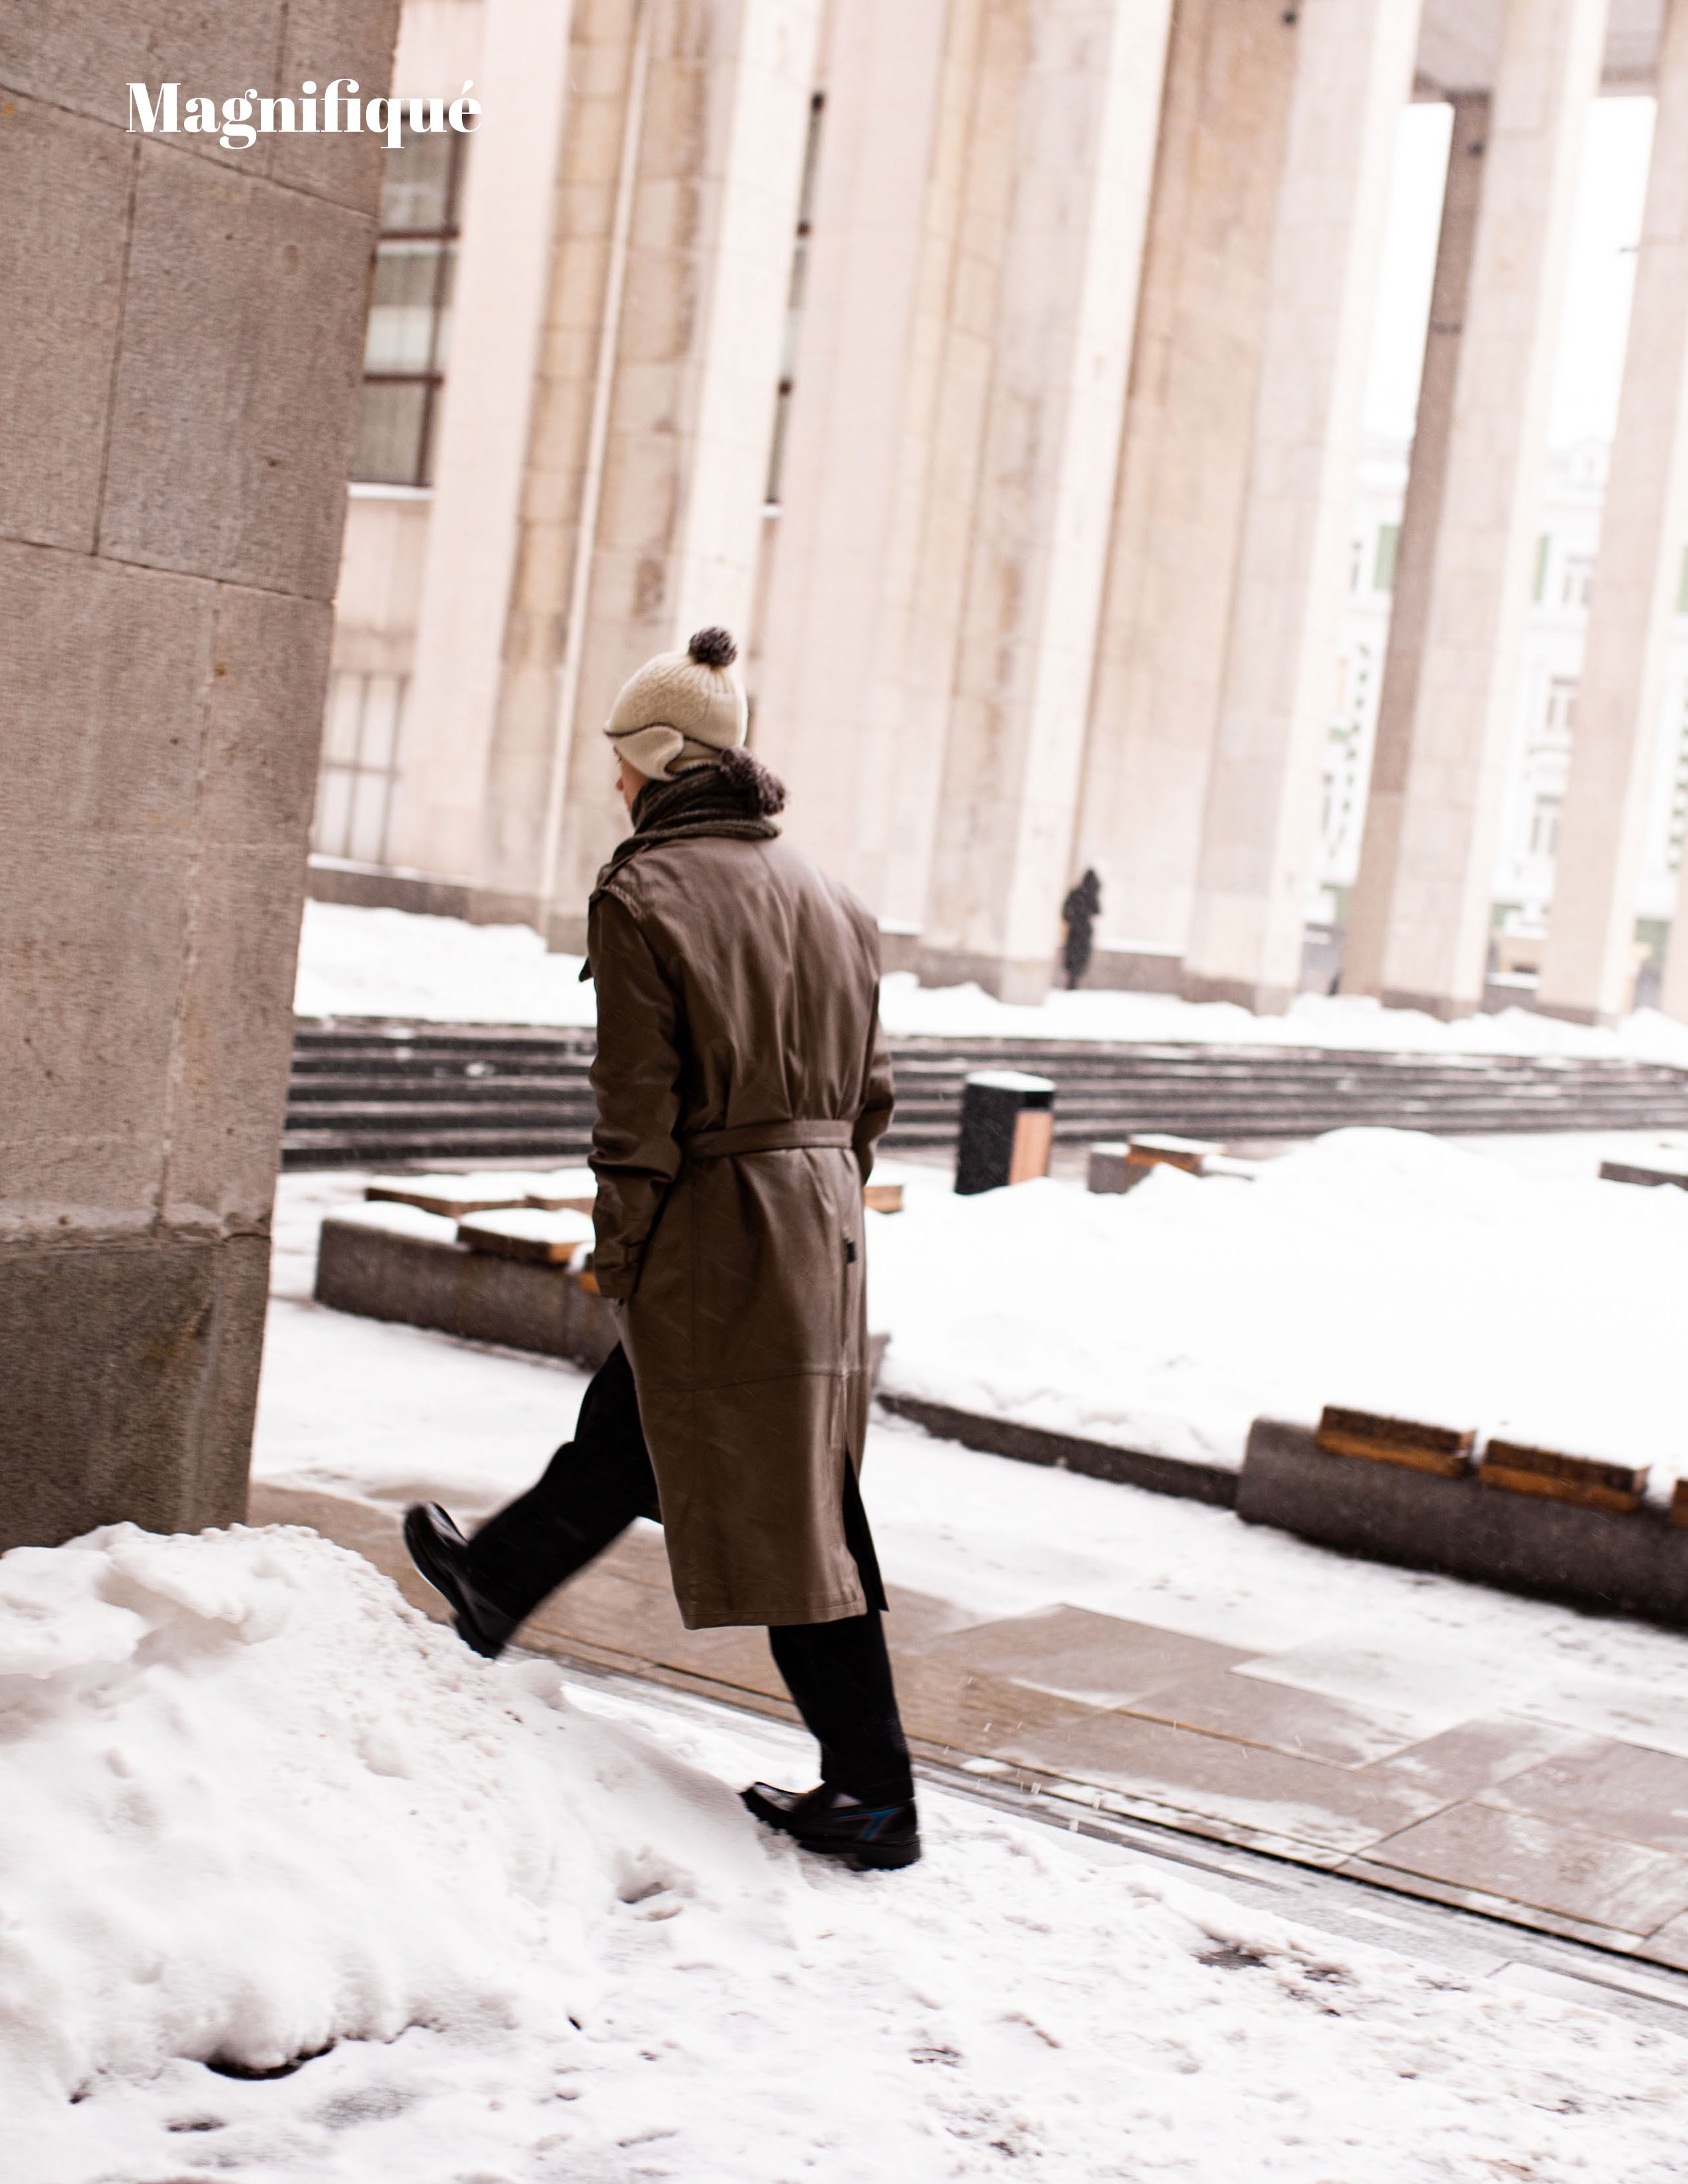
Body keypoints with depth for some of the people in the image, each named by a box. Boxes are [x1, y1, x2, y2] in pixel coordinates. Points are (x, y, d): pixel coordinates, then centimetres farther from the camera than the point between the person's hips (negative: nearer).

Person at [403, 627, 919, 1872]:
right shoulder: (822, 893, 9)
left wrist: (622, 1256, -4)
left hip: (708, 1235, -7)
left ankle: (874, 1794, 4)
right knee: (628, 1426, 23)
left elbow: (638, 1111, -13)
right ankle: (495, 1585, 45)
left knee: (786, 1505, -2)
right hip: (822, 1224, 7)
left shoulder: (644, 894, -12)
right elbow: (869, 1091, 12)